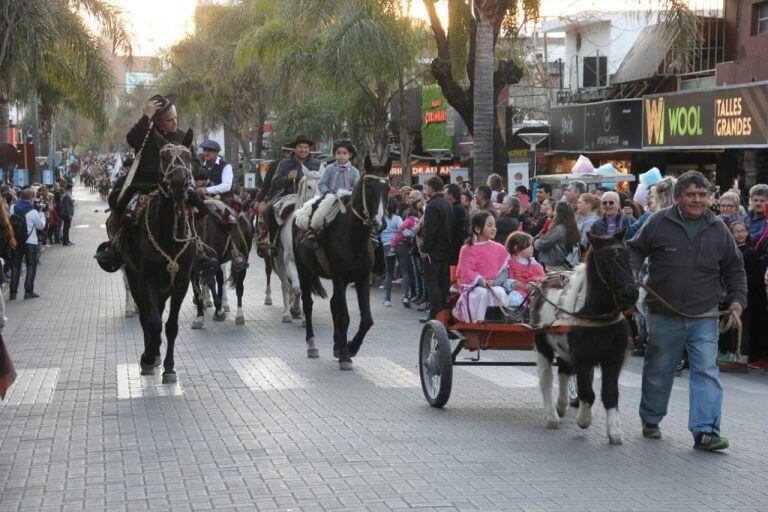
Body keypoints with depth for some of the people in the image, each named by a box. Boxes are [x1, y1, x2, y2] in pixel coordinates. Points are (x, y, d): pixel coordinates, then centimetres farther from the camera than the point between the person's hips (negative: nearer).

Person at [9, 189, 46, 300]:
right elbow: (41, 226, -6)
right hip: (30, 242, -4)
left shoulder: (13, 207, -5)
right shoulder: (33, 212, -17)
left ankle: (13, 292, 9)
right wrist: (42, 217, 14)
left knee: (15, 266, 11)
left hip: (16, 241, 4)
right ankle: (28, 291, 4)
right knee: (31, 266, 8)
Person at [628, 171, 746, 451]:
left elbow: (734, 268, 12)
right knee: (658, 370, 12)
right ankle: (650, 420, 32)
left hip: (704, 316, 1)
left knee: (707, 372, -8)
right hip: (664, 315, -1)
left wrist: (737, 298, 1)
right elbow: (636, 249, 7)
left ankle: (705, 431, -9)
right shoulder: (659, 223, -4)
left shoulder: (718, 229, 3)